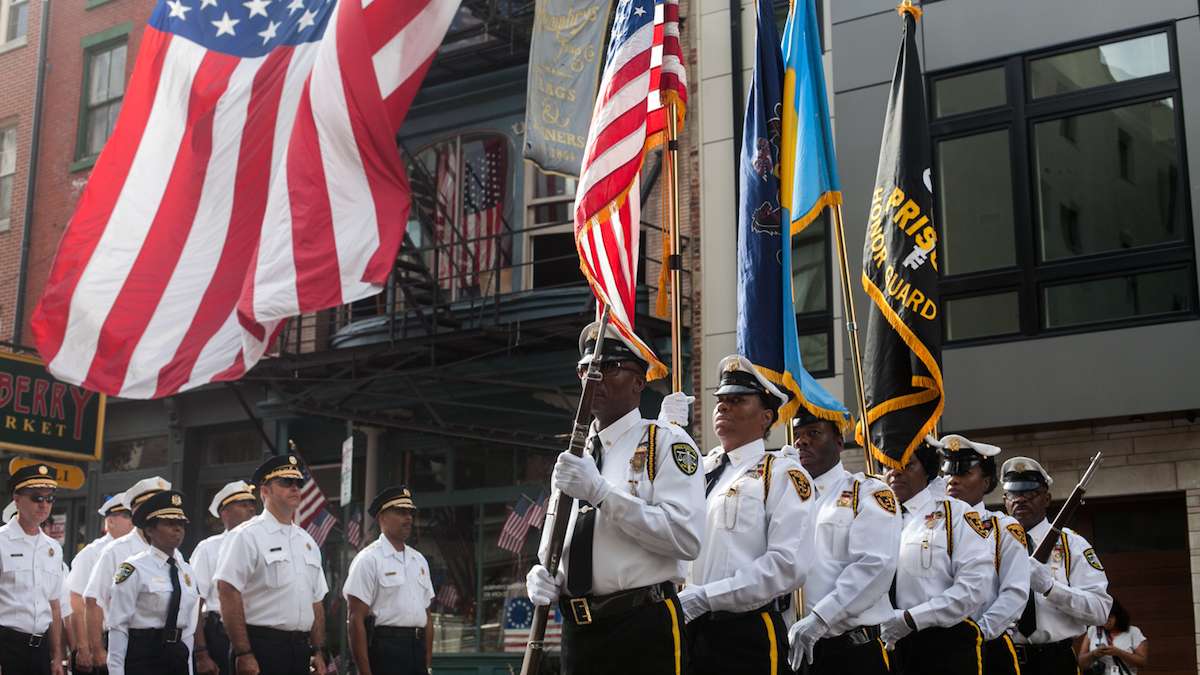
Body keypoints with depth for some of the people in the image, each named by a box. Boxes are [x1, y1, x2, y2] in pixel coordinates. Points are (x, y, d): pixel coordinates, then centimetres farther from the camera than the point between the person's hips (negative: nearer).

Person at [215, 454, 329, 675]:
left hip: (300, 649, 7)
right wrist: (243, 654, -19)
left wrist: (318, 652, 13)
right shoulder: (247, 536, -6)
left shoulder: (307, 542, 17)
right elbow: (228, 593, -14)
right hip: (261, 646, -7)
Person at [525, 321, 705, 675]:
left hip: (643, 630, -6)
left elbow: (686, 538, -17)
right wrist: (543, 576, -4)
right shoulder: (574, 456, 16)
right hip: (577, 629, 6)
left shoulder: (668, 442, -4)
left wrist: (601, 492, -21)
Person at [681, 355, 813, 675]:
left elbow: (788, 565, -14)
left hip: (749, 636, -5)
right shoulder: (697, 469, 16)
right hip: (687, 630, 5)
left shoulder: (782, 474, -3)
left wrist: (702, 597, -16)